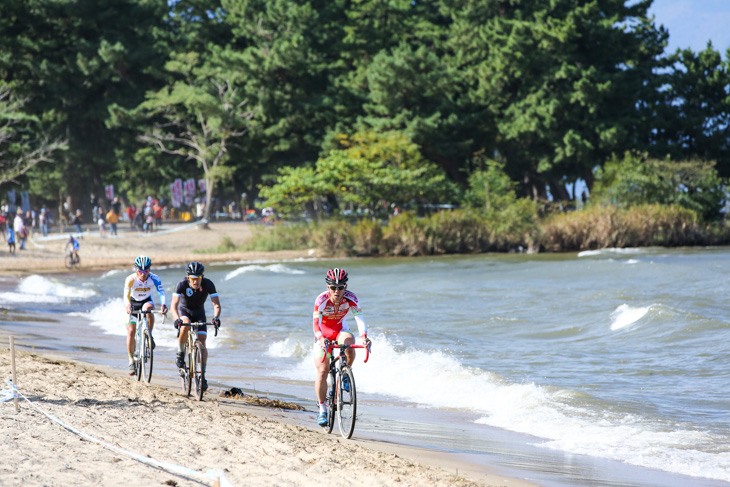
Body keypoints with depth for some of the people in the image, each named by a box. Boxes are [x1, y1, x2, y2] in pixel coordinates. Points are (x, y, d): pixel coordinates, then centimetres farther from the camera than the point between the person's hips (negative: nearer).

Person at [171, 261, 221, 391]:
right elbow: (174, 304, -35)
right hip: (184, 310, -1)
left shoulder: (208, 284, -25)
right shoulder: (182, 284, -29)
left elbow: (216, 304, -27)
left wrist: (216, 317, -48)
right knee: (185, 326, -36)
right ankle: (180, 353, -12)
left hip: (199, 312, 1)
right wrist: (177, 319, -54)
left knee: (202, 343, -12)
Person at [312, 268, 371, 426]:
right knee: (322, 371, -12)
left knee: (349, 346, -34)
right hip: (323, 333, -1)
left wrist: (364, 336, -50)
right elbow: (316, 323, -37)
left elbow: (359, 318, -32)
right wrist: (321, 339, -56)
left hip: (340, 330, 1)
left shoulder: (351, 298, -23)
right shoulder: (322, 300, -28)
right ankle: (322, 408, 2)